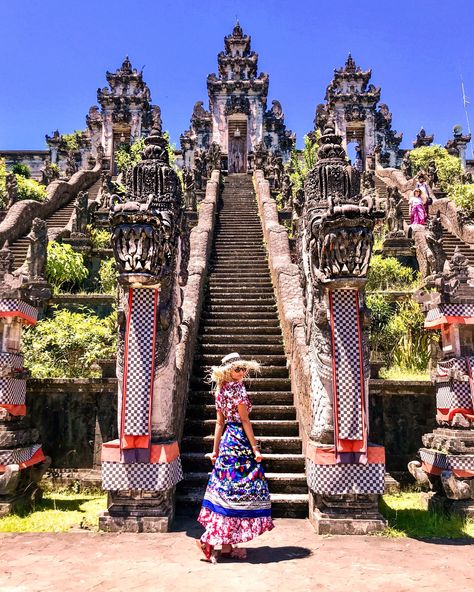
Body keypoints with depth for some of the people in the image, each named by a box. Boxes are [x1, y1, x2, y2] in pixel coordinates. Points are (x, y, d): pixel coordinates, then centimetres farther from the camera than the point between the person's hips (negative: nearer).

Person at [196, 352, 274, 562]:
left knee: (227, 489, 10)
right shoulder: (237, 388, -12)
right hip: (239, 441, -9)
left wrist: (215, 449, 14)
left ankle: (226, 544, 17)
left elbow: (220, 422, 12)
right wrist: (255, 448, -11)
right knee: (238, 489, -3)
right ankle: (209, 539, -3)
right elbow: (245, 420, -13)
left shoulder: (221, 389, 11)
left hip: (226, 440, 9)